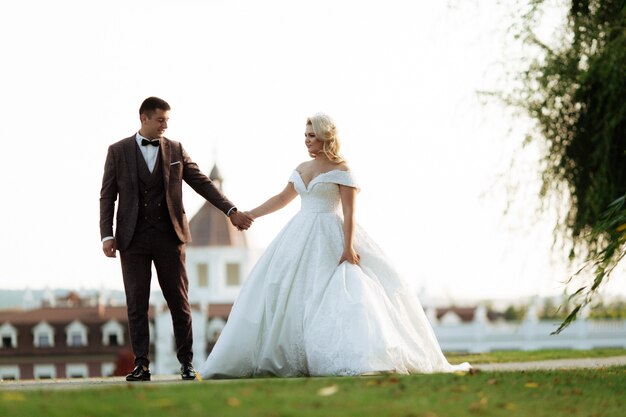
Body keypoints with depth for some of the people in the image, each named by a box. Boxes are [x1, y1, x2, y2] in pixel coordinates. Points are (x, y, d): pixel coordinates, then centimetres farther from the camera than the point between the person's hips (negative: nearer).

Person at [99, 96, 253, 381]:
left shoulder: (175, 150, 7)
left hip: (169, 236, 1)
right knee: (136, 304, 0)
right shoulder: (119, 152, 4)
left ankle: (186, 362, 9)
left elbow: (202, 183, 8)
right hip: (133, 238, -1)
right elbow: (107, 196, 4)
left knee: (179, 301, 1)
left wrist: (231, 210, 0)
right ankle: (141, 365, 4)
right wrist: (107, 235, -5)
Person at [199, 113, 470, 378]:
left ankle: (363, 359, -15)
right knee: (287, 295, 3)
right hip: (300, 237, 7)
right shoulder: (302, 169, 14)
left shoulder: (340, 170, -7)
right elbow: (282, 199, 24)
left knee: (336, 295, -16)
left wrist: (348, 246, -21)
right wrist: (249, 215, 21)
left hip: (330, 240, -7)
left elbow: (349, 211, -13)